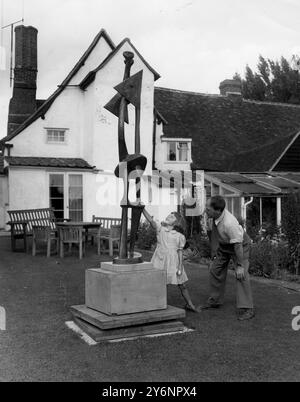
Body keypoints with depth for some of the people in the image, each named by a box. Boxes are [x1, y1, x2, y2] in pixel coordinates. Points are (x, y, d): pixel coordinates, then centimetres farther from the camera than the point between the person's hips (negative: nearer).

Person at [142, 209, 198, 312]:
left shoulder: (180, 236, 0)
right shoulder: (160, 228, 1)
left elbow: (180, 252, 0)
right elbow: (150, 220, -13)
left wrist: (180, 267, -4)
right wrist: (142, 208, -27)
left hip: (173, 261, 0)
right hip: (160, 260, 0)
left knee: (182, 285, 9)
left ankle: (189, 304, 26)